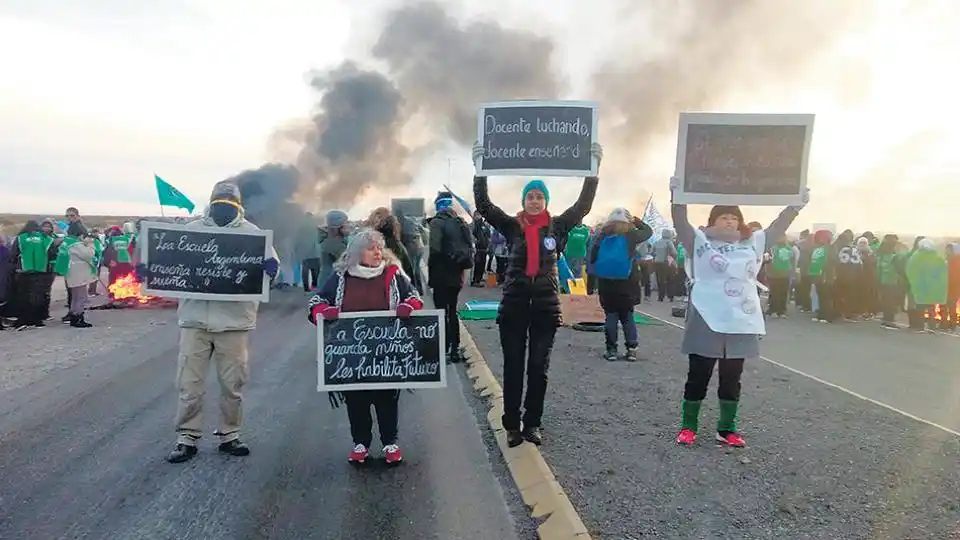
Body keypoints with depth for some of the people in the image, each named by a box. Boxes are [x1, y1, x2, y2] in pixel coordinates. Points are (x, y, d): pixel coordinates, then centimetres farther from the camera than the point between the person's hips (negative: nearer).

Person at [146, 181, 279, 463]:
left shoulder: (251, 233, 2)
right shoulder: (192, 229, 7)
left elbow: (272, 265, -2)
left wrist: (269, 267, -26)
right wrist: (148, 269, -11)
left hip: (233, 321, -1)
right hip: (195, 319, 1)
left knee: (232, 382, 9)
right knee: (190, 383, 4)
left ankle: (229, 434, 25)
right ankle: (187, 438, 17)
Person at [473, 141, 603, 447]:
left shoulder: (557, 226, 4)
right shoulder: (512, 226, 2)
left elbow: (584, 205, -4)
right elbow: (483, 205, -6)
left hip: (546, 305, 1)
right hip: (514, 305, -1)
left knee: (538, 368, 8)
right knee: (513, 367, 5)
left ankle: (532, 424, 21)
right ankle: (511, 425, 15)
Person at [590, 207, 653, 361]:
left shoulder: (603, 236, 1)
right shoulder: (630, 236, -4)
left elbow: (592, 258, 2)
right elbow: (648, 231, 13)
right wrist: (636, 221, 19)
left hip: (606, 284, 1)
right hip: (626, 285, -1)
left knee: (610, 316, 6)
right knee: (627, 316, 11)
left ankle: (611, 350, 5)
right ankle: (631, 349, 8)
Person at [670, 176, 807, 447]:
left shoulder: (753, 242, 11)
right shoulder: (700, 241, -3)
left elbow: (778, 227, 10)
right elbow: (680, 223, -15)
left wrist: (796, 205, -3)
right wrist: (677, 196, -29)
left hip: (742, 324, 4)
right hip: (707, 322, -4)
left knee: (731, 379, 13)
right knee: (698, 376, 4)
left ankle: (726, 429, 24)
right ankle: (688, 427, 16)